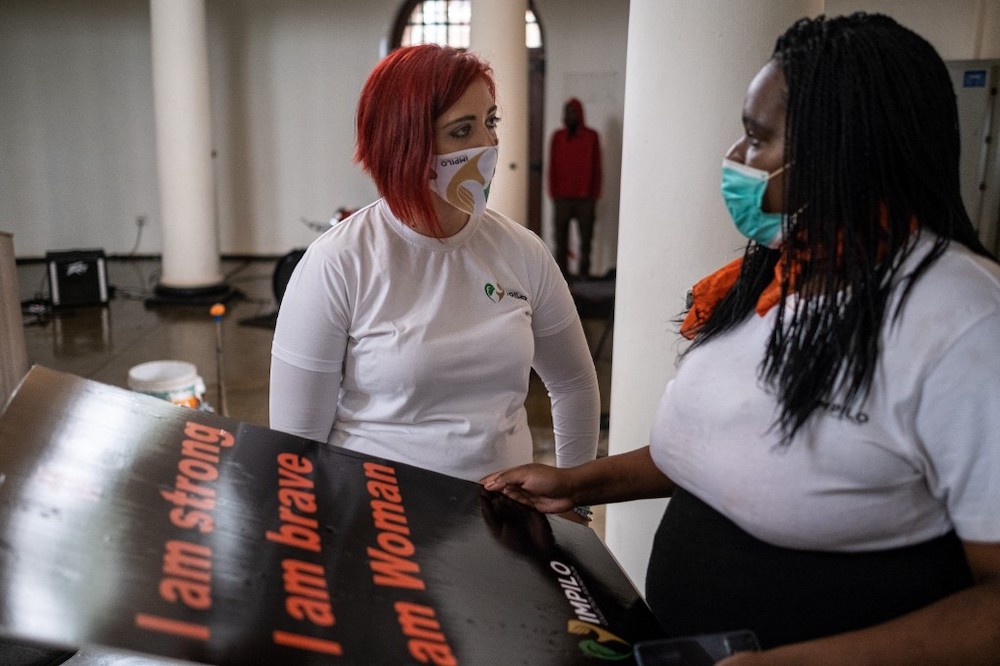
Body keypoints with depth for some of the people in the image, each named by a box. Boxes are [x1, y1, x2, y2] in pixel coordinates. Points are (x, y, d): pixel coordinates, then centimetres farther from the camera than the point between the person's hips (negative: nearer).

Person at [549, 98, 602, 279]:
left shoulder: (591, 136, 4)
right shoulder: (557, 137, 7)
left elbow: (597, 167, 4)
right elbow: (552, 167, 8)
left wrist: (594, 194, 0)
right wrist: (554, 193, 2)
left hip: (585, 197, -1)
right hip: (562, 197, 1)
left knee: (586, 236, 2)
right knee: (561, 236, 1)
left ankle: (584, 271, 9)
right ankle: (561, 270, 8)